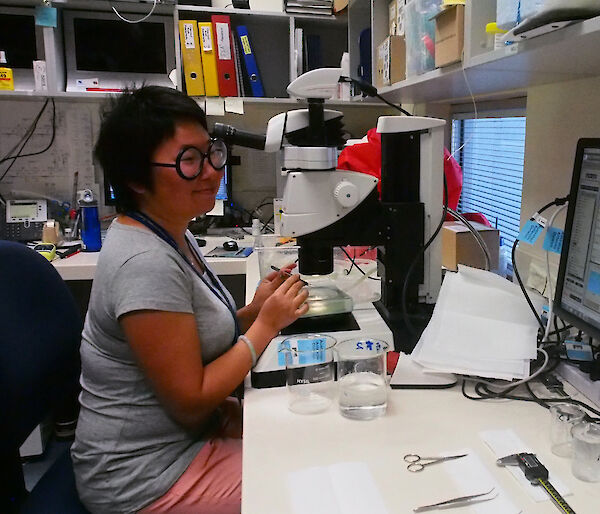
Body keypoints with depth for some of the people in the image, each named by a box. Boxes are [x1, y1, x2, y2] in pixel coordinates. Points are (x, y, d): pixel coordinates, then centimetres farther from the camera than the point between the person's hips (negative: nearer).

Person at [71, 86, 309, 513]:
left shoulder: (175, 236, 2)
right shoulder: (146, 263, -28)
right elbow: (190, 402, -23)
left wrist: (253, 312, -7)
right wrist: (267, 324, -18)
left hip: (181, 436, 9)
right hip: (145, 478, -8)